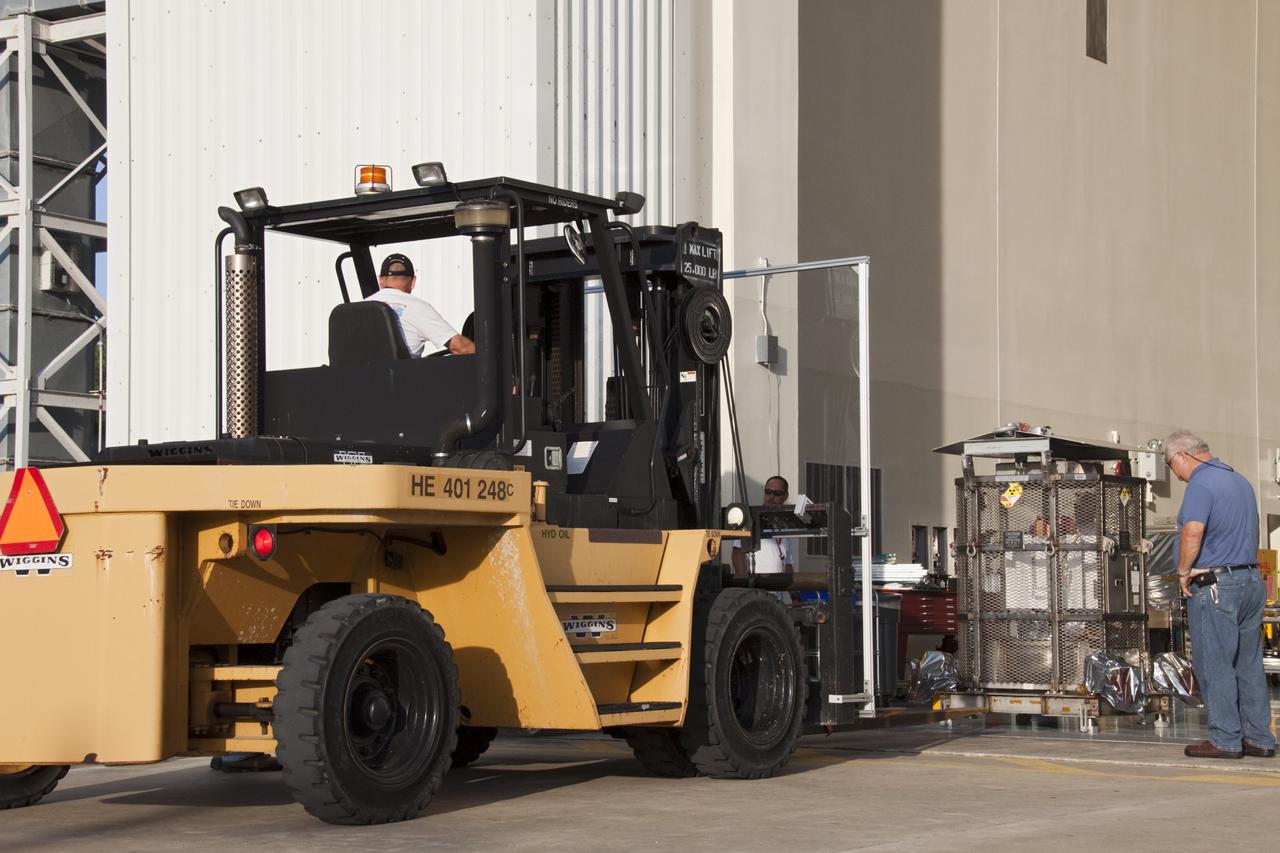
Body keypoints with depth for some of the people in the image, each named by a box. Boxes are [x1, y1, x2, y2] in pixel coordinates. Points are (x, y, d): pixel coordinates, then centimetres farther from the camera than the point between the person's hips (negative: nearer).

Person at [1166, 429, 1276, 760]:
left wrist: (1184, 572, -14)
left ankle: (1225, 739, -1)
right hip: (1252, 580, 9)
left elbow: (1192, 533, -26)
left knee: (1215, 664, -2)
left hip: (1215, 586, -9)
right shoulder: (1240, 481, 16)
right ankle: (1259, 738, 12)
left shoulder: (1201, 484, -13)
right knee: (1250, 664, 10)